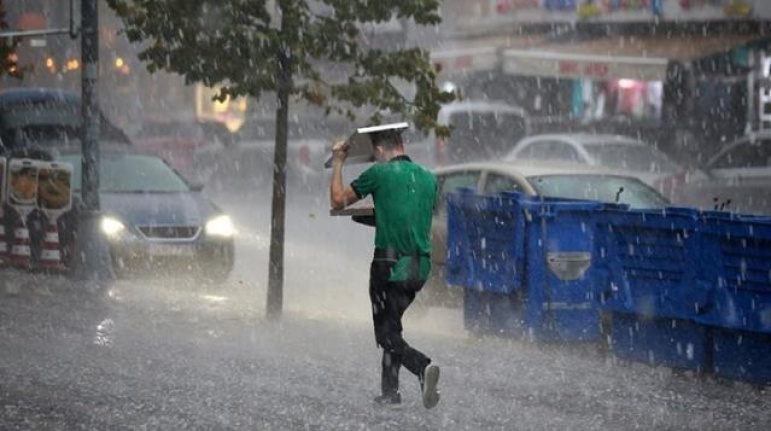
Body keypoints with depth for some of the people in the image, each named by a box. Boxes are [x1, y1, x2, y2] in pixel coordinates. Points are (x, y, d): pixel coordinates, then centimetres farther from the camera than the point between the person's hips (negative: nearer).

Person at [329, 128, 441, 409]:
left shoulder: (379, 173, -6)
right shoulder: (428, 177, 10)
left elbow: (338, 201, 4)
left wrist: (338, 162, 17)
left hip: (391, 264, -6)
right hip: (420, 267, 6)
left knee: (388, 336, -2)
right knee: (391, 325, 21)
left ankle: (423, 367, -27)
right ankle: (390, 390, 20)